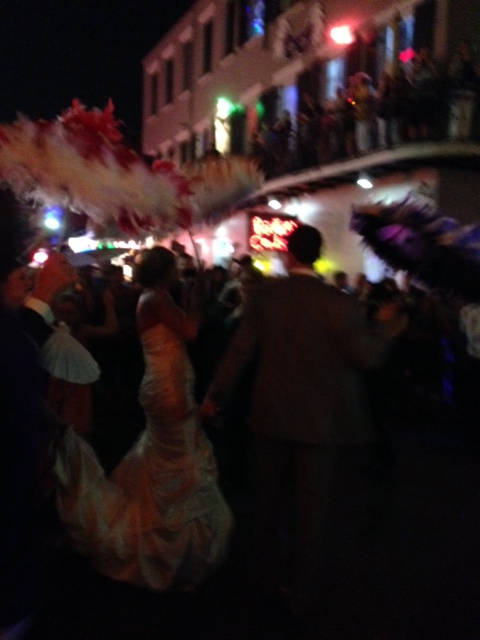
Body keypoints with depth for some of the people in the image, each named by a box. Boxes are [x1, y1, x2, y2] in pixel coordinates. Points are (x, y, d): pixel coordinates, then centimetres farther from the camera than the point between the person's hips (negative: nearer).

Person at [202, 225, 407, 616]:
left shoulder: (264, 296, -5)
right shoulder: (338, 302, -14)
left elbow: (240, 351, -4)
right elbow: (366, 358, -13)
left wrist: (216, 396, 7)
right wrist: (387, 333, 8)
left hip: (272, 414, 3)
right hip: (319, 419, -3)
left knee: (268, 501, 19)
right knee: (312, 507, 10)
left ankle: (265, 577, 35)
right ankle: (304, 594, 21)